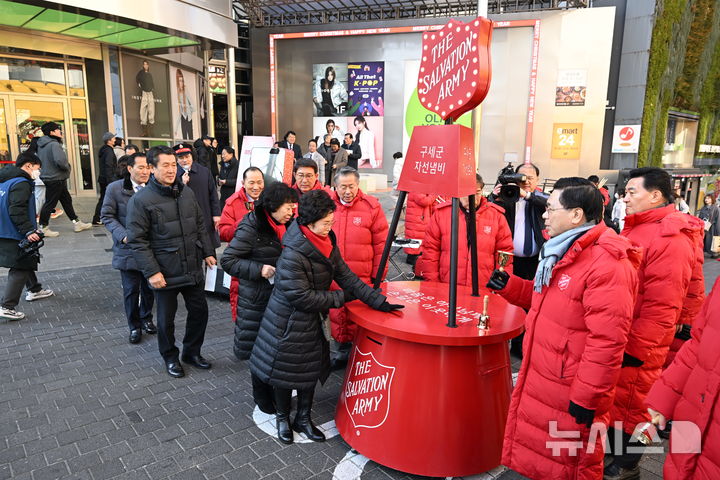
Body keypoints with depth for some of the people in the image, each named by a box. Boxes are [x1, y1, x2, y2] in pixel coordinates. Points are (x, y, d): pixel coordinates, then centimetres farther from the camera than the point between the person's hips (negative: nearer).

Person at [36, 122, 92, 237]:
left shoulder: (42, 145, 10)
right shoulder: (54, 144, -20)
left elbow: (41, 160, 19)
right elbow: (60, 161, -31)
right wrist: (67, 167, -12)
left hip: (48, 175, 10)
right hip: (55, 179, -10)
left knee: (67, 200, 15)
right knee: (50, 203, 0)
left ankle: (76, 223, 23)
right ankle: (43, 228, 10)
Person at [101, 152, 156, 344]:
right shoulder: (115, 189, -5)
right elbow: (107, 216, -2)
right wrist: (123, 235, -15)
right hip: (128, 249, -1)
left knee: (149, 288, 14)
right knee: (131, 290, 7)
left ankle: (146, 319, 36)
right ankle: (134, 326, 25)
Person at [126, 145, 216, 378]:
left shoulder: (187, 192, 5)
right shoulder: (141, 200, -12)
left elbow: (200, 226, 14)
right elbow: (137, 240, -13)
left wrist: (208, 252, 9)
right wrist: (151, 271, -17)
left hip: (193, 269, 5)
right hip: (165, 272, -5)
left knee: (199, 310, 14)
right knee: (166, 318, 11)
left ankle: (192, 352, 35)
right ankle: (170, 358, 33)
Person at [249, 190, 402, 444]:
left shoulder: (327, 242, -4)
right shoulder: (293, 254, -28)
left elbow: (345, 275, -2)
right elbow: (301, 296, -27)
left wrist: (378, 300, -10)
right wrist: (339, 298, -18)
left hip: (313, 321, 7)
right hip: (288, 323, -7)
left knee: (312, 370, 17)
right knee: (286, 371, 12)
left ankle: (303, 419, 38)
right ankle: (283, 418, 37)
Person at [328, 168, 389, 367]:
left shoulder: (371, 206, -4)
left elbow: (381, 243, -1)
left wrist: (378, 275, -1)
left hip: (362, 276, -2)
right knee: (337, 313, 12)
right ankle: (343, 347, 31)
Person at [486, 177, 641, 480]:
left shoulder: (607, 264, -25)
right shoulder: (563, 251, 9)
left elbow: (607, 341, -26)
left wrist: (587, 399, -21)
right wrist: (508, 286, 6)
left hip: (571, 394, -9)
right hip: (542, 380, 9)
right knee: (535, 455, 24)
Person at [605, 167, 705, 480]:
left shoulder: (670, 240, -21)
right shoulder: (636, 229, 10)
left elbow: (661, 306, -25)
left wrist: (635, 347, -21)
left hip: (637, 347, -9)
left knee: (629, 404, 8)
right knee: (612, 399, 20)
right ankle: (611, 453, 39)